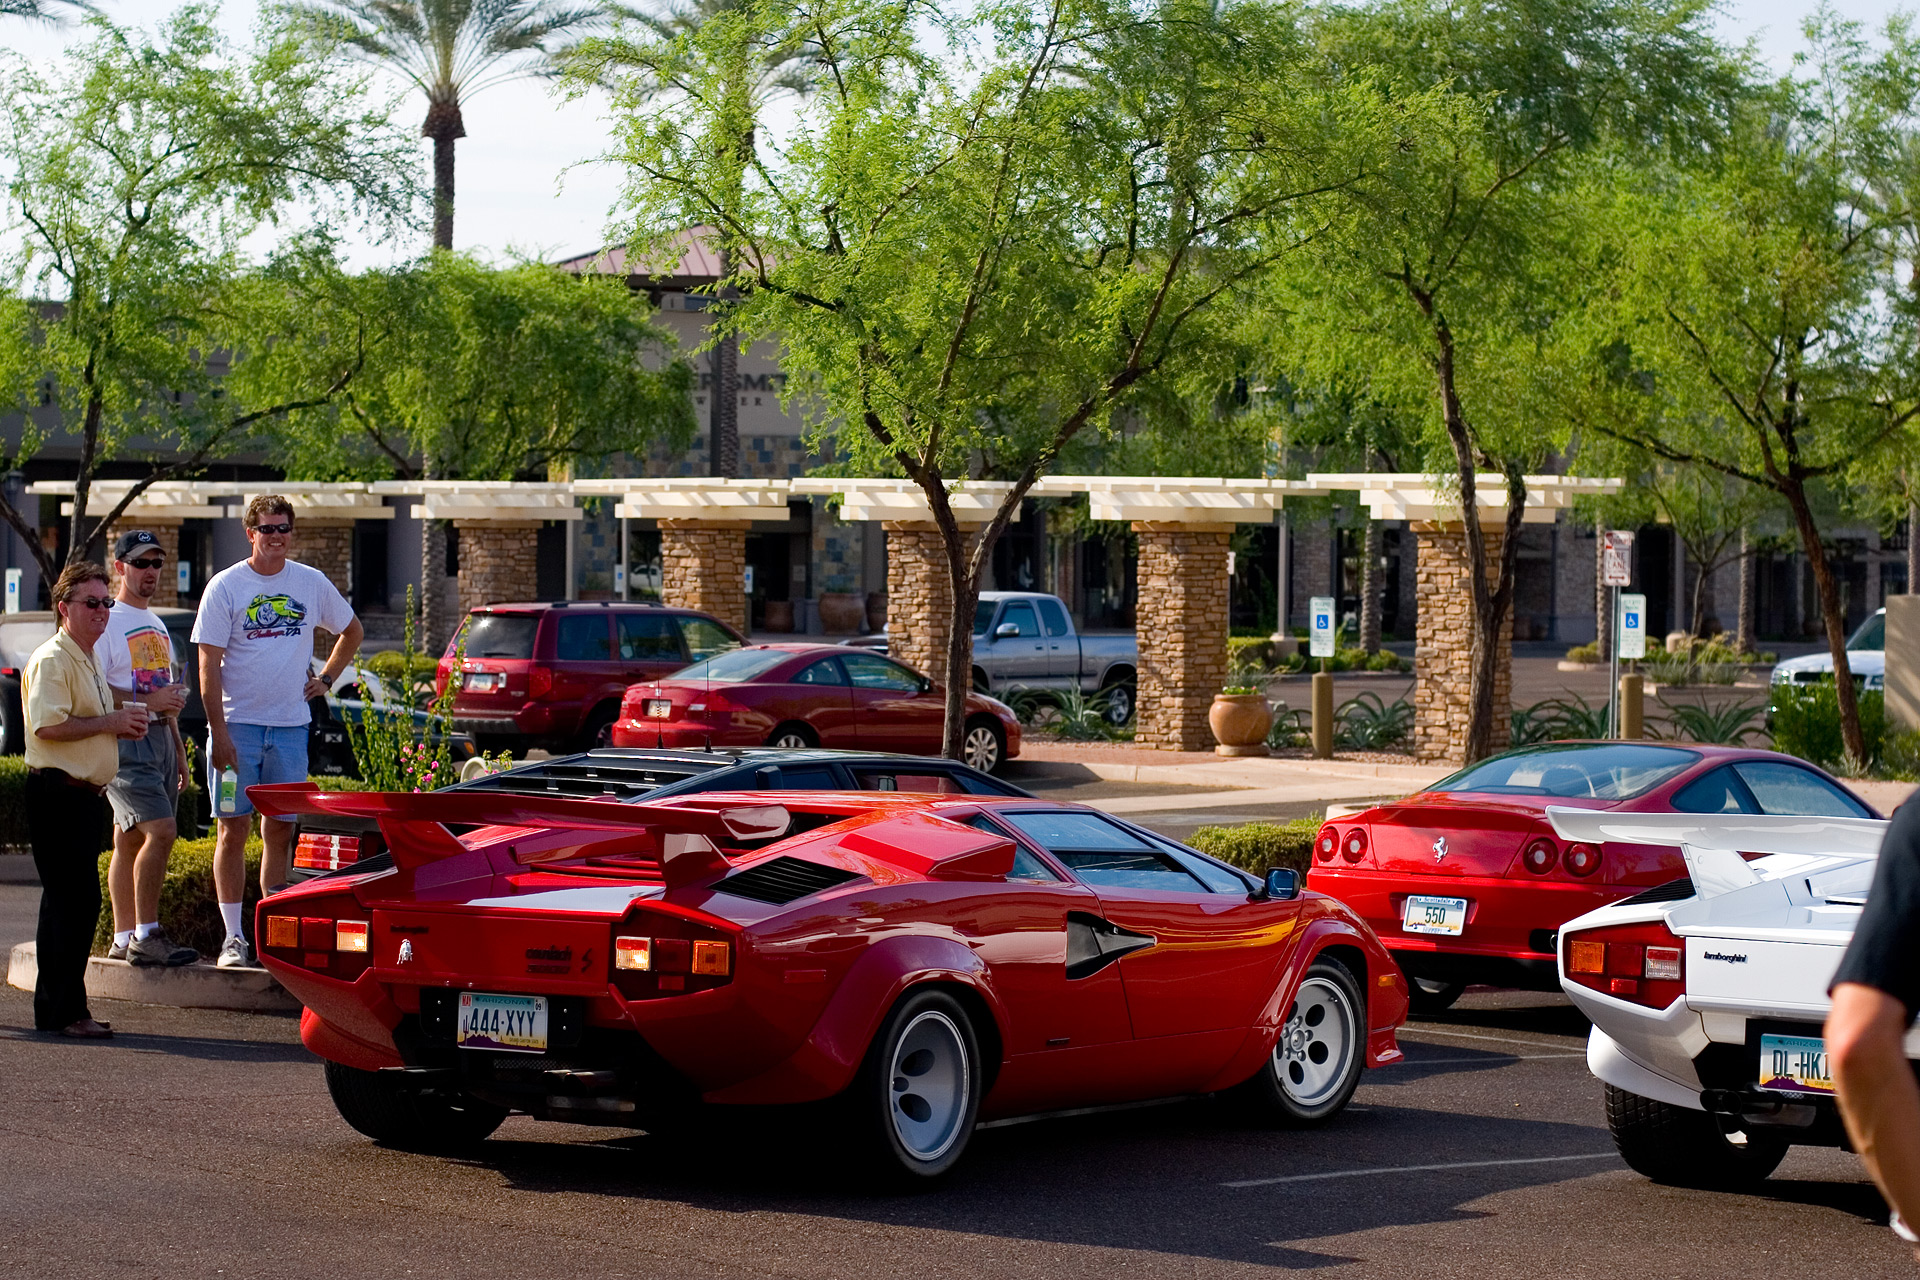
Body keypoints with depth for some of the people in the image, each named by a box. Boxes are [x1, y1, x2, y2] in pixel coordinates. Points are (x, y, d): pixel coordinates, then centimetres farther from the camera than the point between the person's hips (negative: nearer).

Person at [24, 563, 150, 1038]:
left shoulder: (87, 661, 20)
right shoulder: (52, 660, -12)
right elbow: (47, 726, -23)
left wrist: (127, 721, 12)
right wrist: (111, 722, -17)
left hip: (85, 797, 10)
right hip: (58, 794, -10)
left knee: (72, 904, 12)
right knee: (75, 901, -11)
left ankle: (55, 1008, 18)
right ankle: (64, 1012, -8)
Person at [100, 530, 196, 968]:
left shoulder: (156, 624, 21)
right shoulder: (108, 622, -7)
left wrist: (178, 751, 25)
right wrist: (147, 703, -21)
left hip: (159, 737, 8)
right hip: (125, 739, -8)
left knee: (131, 840, 10)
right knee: (161, 830, -18)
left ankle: (125, 939, 11)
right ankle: (145, 935, -16)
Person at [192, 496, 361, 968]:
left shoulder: (312, 583, 7)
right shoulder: (226, 587, -3)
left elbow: (351, 631, 24)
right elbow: (209, 666, -7)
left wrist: (326, 679, 10)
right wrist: (219, 732, -13)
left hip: (290, 726, 3)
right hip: (238, 723, -3)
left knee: (280, 831, 6)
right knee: (233, 829, -2)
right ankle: (234, 937, 2)